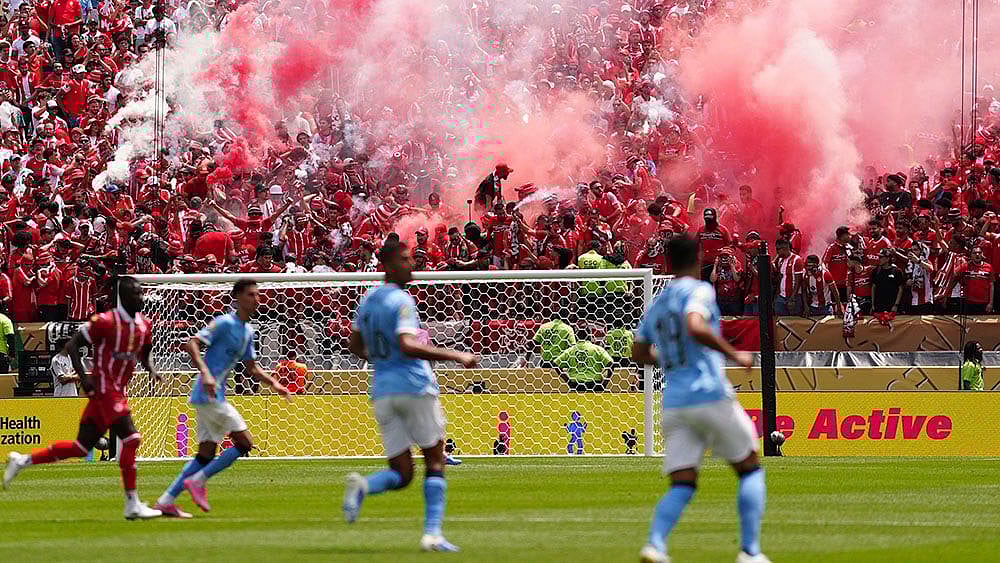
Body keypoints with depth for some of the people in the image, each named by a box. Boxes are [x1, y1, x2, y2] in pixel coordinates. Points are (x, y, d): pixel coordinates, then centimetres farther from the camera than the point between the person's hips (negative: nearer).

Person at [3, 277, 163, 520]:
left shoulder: (145, 325, 9)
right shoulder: (106, 322, -13)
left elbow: (144, 355, 25)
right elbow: (72, 345, -9)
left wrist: (152, 371, 4)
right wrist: (84, 377, -19)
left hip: (120, 390, 8)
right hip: (104, 388, -8)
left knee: (82, 447, 10)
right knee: (130, 438, -16)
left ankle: (21, 461, 23)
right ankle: (132, 505, -12)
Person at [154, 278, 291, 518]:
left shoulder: (248, 331, 17)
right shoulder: (225, 323, -11)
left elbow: (251, 367, 27)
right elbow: (192, 344, -19)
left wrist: (273, 384, 14)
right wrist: (205, 373, -31)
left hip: (214, 396, 9)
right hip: (208, 395, -9)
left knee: (207, 453, 7)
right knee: (244, 443, -9)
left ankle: (166, 501, 6)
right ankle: (198, 480, -6)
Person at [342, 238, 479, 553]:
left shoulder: (367, 301, 14)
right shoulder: (401, 301, -11)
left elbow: (355, 346, 25)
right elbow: (408, 346, -25)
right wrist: (455, 356, -22)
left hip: (381, 392, 6)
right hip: (415, 386, -6)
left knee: (401, 475, 6)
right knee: (435, 462, 8)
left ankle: (362, 486, -26)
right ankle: (432, 535, -3)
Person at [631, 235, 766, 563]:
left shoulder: (656, 304, 17)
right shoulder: (698, 290, -4)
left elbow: (639, 354, 24)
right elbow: (695, 328, -24)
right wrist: (733, 355, -14)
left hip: (673, 404, 6)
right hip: (710, 397, -6)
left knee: (682, 485, 2)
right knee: (750, 469, 11)